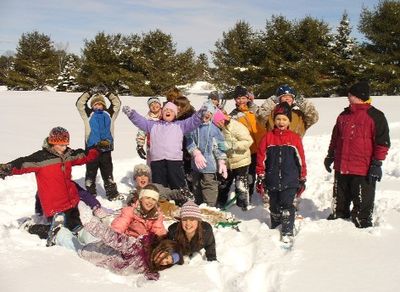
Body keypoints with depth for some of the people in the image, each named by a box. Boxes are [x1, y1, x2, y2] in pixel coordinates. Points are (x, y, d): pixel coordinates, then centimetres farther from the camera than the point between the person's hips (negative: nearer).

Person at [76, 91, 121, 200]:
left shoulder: (109, 114, 14)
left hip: (106, 148, 2)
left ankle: (112, 193, 16)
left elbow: (117, 103, 17)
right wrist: (89, 93, 2)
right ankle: (90, 193, 14)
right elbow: (79, 104, 2)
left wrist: (109, 94, 11)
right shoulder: (88, 114, 8)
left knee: (108, 172, 11)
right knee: (91, 172, 5)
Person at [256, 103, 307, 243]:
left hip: (290, 181, -2)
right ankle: (275, 229, 33)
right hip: (272, 181, 2)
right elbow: (261, 158, 3)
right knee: (274, 207, 15)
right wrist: (260, 178, 2)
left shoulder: (295, 138, 0)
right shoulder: (268, 137, 1)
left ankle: (287, 233, 2)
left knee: (287, 206, -6)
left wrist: (302, 179, 6)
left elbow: (301, 159, 5)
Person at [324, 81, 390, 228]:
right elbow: (335, 138, 22)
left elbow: (382, 142, -9)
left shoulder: (375, 116, -8)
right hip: (341, 168, 6)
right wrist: (330, 156, 23)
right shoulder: (344, 115, 11)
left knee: (362, 202, 2)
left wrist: (377, 164, -12)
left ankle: (362, 224, 17)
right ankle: (338, 217, 37)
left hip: (363, 171, -6)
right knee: (339, 200, 19)